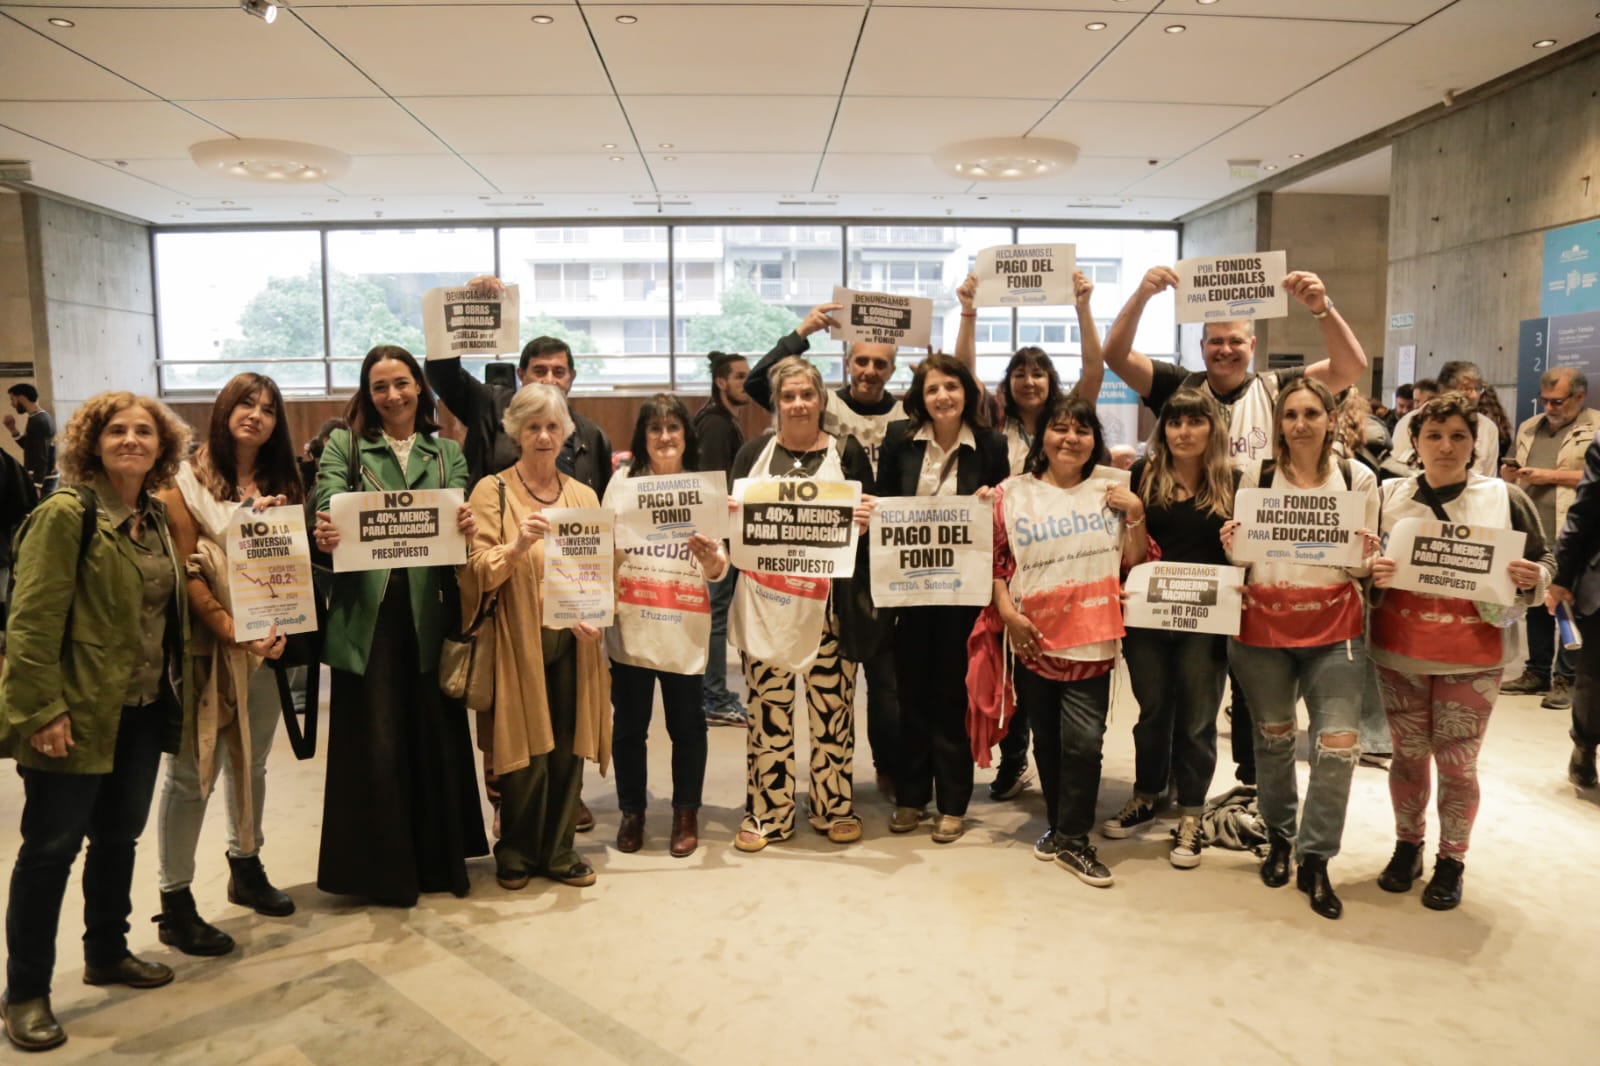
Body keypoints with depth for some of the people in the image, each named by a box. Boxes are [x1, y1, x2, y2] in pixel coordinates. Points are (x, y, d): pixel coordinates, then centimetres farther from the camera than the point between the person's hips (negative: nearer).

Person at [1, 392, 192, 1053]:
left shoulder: (157, 516, 9)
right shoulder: (65, 514, -14)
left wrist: (179, 689, 13)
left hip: (143, 709, 7)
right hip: (77, 712, -7)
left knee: (120, 835, 17)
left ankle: (107, 953, 35)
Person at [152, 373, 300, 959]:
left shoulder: (281, 484, 11)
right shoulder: (188, 480, -5)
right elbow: (185, 572, -11)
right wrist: (233, 631, -19)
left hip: (266, 645, 5)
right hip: (206, 646, -5)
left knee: (251, 763, 15)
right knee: (193, 773, -1)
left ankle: (246, 869, 31)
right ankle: (175, 904, 9)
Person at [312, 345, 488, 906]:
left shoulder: (446, 452, 13)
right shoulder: (344, 444, 6)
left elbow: (459, 516, -1)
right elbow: (329, 500, -9)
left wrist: (468, 528, -25)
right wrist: (326, 532, -32)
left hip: (428, 608, 2)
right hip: (367, 608, -2)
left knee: (435, 732, 9)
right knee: (371, 738, 4)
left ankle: (439, 857, 25)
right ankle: (376, 866, 19)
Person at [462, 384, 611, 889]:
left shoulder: (583, 495, 11)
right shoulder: (493, 491, -1)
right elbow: (478, 573, -8)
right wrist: (518, 544, -25)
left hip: (572, 641, 3)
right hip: (517, 641, -3)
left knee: (568, 748, 6)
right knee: (525, 752, 1)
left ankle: (558, 851, 22)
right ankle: (515, 853, 21)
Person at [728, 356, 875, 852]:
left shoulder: (848, 451, 5)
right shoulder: (753, 452, 8)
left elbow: (872, 519, 7)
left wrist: (866, 520, -15)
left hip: (828, 599, -1)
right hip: (765, 599, 1)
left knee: (832, 703, 4)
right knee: (767, 706, 4)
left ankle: (835, 807, 21)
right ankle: (766, 813, 17)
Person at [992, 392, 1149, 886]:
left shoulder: (1112, 490, 5)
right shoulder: (1013, 494, 1)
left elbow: (1136, 563, 6)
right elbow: (995, 562, 2)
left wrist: (1135, 513, -7)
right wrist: (1007, 612, -9)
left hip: (1091, 641, 0)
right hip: (1034, 640, 1)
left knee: (1083, 742, -7)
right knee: (1047, 740, 12)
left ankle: (1071, 839, 11)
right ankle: (1062, 825, 32)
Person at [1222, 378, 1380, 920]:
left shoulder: (1359, 479, 1)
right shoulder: (1257, 474, 1)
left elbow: (1362, 566, 7)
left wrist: (1364, 558, -15)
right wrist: (1232, 545, -14)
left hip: (1334, 628, 0)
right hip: (1264, 623, 1)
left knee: (1338, 744, -7)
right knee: (1273, 736, 14)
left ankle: (1315, 859, 11)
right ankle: (1279, 837, 35)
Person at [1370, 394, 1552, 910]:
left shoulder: (1505, 498, -1)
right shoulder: (1389, 496, 1)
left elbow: (1544, 563, 6)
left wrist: (1532, 579, -17)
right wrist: (1374, 574, -16)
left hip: (1473, 658, -1)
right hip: (1400, 653, 1)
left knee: (1456, 763, 5)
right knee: (1409, 755, 12)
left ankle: (1451, 861, 23)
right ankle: (1407, 845, 30)